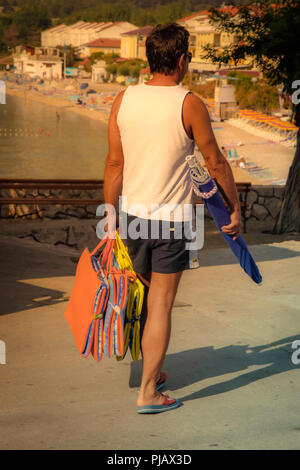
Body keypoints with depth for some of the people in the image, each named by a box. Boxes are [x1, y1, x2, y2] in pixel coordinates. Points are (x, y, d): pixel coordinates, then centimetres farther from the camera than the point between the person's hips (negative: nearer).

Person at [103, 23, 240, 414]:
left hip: (132, 214, 5)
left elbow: (114, 164, 2)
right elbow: (215, 162, -4)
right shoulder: (189, 104, -13)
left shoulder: (124, 100, -1)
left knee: (147, 294, 21)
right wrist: (236, 208, 8)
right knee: (162, 302, 2)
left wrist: (110, 217, 9)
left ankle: (151, 370, 35)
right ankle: (148, 392, 5)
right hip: (172, 219, -4)